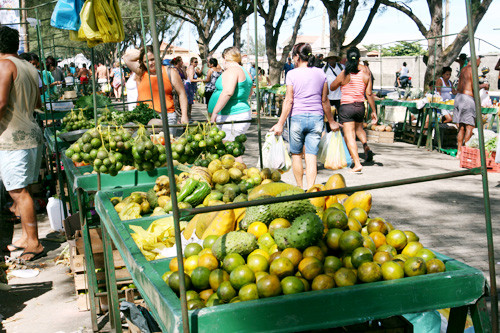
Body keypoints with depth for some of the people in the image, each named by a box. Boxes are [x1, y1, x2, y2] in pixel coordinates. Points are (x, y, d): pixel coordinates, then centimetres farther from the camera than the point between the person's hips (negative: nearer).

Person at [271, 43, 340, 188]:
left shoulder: (292, 74, -3)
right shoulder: (320, 73, 6)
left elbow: (289, 101, -6)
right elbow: (324, 101, 10)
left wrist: (280, 124, -3)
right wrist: (331, 122, 20)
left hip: (298, 117, -2)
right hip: (316, 118, 2)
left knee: (296, 154, 12)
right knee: (311, 156, 1)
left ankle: (300, 188, 20)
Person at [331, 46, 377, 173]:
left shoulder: (344, 74, -10)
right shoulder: (366, 72, -2)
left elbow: (332, 87, 5)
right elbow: (369, 93, -1)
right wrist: (374, 111, 5)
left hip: (346, 106, -4)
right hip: (360, 106, 4)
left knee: (349, 135, -3)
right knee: (358, 128, 30)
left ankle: (357, 163, -12)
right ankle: (366, 146, 4)